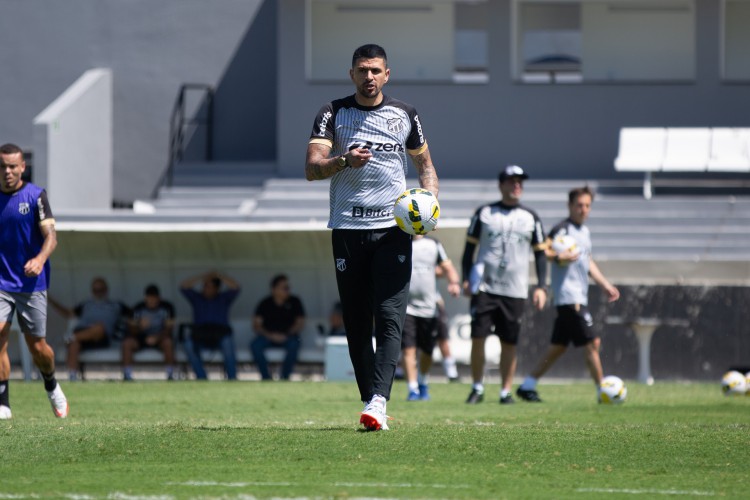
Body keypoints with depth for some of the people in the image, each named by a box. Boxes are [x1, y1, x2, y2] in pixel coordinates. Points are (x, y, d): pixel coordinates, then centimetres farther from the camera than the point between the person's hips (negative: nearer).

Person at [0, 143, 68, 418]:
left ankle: (51, 387, 36)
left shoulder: (35, 196, -5)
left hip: (31, 283, -2)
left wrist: (40, 259, -31)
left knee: (37, 347, 5)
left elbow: (50, 235, -13)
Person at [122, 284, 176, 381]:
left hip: (160, 337, -1)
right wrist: (140, 326, -28)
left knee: (168, 342, -36)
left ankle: (170, 376, -31)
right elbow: (131, 330, -6)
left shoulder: (167, 307, -6)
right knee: (127, 343, -29)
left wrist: (156, 337, -29)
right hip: (141, 338, 1)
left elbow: (169, 328, -12)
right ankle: (127, 376, -27)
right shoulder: (139, 308, -3)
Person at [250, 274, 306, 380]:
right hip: (268, 336, 1)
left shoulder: (294, 302, 1)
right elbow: (256, 325, -4)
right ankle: (266, 377, -22)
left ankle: (285, 377, -24)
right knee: (255, 345, -30)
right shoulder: (265, 304, 2)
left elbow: (300, 323, -3)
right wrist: (269, 335, -21)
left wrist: (287, 335, -18)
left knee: (294, 344, -35)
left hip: (288, 337, -1)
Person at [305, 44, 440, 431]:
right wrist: (344, 161, -27)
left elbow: (424, 163, 21)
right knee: (357, 323, 3)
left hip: (393, 228, 0)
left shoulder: (404, 115, 9)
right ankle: (368, 402, 9)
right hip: (348, 228, 0)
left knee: (389, 318, -14)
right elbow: (311, 168, -8)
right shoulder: (332, 114, 3)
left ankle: (378, 400, -24)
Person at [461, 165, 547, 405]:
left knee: (509, 343, 1)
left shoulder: (530, 218, 8)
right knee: (478, 337, -7)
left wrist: (541, 287, 1)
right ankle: (477, 388, 5)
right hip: (484, 287, -1)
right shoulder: (484, 213, 5)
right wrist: (466, 279, -1)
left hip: (514, 291, 1)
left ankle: (506, 391, 9)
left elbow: (540, 254, 11)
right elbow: (470, 247, 9)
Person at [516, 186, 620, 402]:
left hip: (579, 297, 10)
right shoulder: (563, 229, -10)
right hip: (569, 297, -10)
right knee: (592, 343, -10)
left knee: (558, 347, 11)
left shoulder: (585, 231, 18)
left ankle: (527, 386, 16)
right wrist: (558, 256, -36)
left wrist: (605, 285, 26)